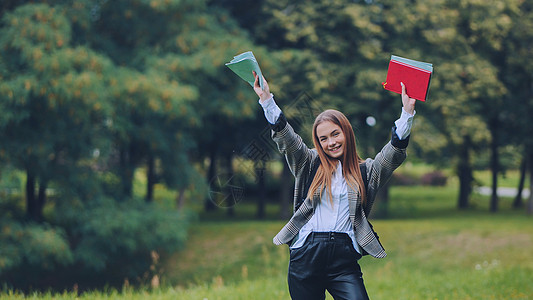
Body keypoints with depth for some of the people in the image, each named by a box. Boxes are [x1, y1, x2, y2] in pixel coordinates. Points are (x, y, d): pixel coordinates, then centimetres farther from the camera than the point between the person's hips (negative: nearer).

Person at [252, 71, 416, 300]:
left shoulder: (365, 171, 12)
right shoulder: (310, 165, 12)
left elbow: (394, 154, 0)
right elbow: (286, 139, 3)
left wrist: (407, 113, -11)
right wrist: (267, 100, -8)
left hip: (344, 257, -1)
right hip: (306, 255, 1)